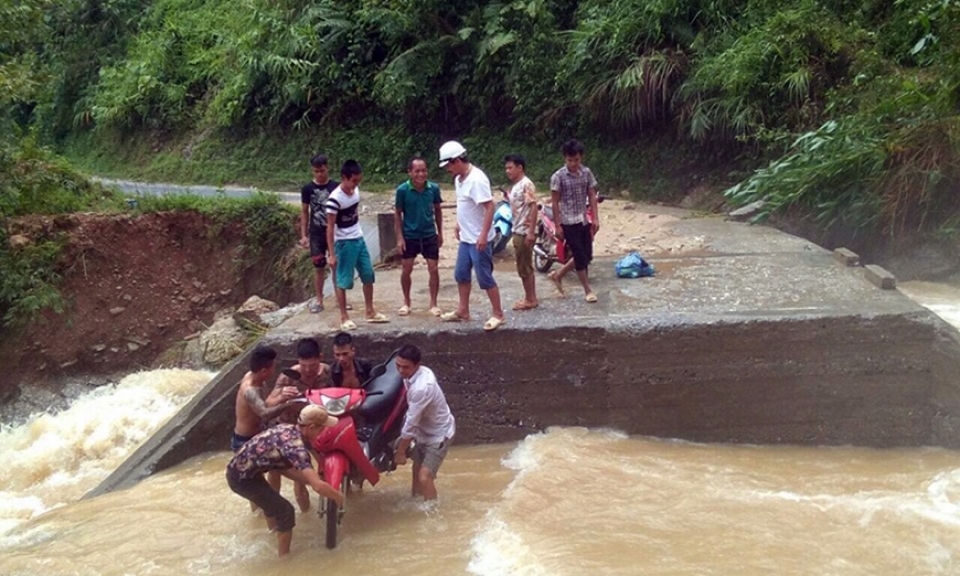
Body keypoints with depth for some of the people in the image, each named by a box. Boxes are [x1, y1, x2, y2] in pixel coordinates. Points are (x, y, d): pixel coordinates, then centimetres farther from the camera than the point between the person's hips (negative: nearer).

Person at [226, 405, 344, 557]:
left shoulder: (288, 429, 1)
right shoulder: (297, 446, -26)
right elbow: (318, 486, -32)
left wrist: (310, 480, 8)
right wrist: (338, 496, -13)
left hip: (238, 468, 9)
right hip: (242, 477, -9)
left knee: (271, 501, 33)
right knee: (285, 511, -1)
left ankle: (274, 531, 59)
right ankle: (284, 557, 14)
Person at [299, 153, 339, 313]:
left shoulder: (336, 186, -4)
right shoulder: (307, 189, -3)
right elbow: (304, 212, 3)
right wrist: (303, 235, -1)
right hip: (316, 234, 0)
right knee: (318, 267, 5)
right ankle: (319, 300, 14)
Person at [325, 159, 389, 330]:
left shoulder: (355, 190, 1)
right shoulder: (335, 199, -21)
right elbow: (330, 228, -18)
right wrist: (331, 254, -17)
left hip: (359, 239, 8)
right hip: (344, 243, -8)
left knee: (368, 276, 12)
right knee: (343, 281, 1)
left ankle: (370, 312, 24)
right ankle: (344, 318, 10)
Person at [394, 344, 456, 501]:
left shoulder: (421, 388, -37)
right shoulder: (421, 372, -10)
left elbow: (411, 423, -28)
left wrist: (401, 451, -17)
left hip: (439, 434, -9)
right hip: (424, 431, 9)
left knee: (424, 477, -17)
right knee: (416, 471, 21)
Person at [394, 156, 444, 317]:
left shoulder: (434, 188, -8)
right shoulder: (402, 190, -13)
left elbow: (437, 210, 6)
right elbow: (397, 213, -4)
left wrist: (440, 233, 8)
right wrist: (400, 237, -7)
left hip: (430, 235, 1)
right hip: (409, 236, -1)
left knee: (433, 269, 1)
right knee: (406, 270, 7)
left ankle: (433, 304, 15)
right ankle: (406, 302, 25)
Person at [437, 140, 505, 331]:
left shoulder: (477, 179, -22)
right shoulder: (459, 179, 6)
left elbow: (489, 206, -26)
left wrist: (483, 234, -29)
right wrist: (459, 226, 22)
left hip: (478, 239, -9)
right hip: (465, 238, 9)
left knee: (485, 278, -3)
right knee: (461, 274, 16)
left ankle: (498, 315, 7)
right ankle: (463, 311, 29)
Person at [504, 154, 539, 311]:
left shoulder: (526, 184, -15)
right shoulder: (515, 186, 14)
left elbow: (533, 207, -21)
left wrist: (531, 231, -24)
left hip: (525, 232, -10)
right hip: (518, 231, 10)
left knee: (525, 267, -3)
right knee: (523, 267, 14)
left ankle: (530, 300, 5)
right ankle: (530, 298, 21)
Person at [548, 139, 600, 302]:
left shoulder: (587, 173, 2)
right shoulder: (558, 177, -12)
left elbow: (592, 196, 7)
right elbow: (555, 202, -9)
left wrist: (596, 218, 1)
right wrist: (558, 225, -10)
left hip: (584, 221, 6)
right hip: (569, 223, -6)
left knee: (587, 256, 10)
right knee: (580, 257, -2)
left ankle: (558, 274, 27)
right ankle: (588, 290, 10)